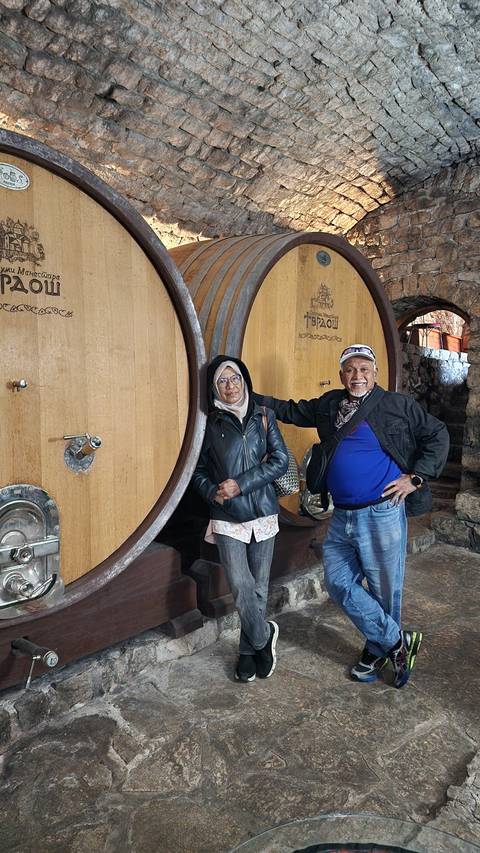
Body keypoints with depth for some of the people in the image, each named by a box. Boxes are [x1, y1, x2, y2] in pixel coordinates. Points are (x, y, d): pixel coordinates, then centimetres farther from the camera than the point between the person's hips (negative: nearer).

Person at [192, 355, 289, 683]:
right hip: (227, 519, -1)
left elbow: (281, 460, -4)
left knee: (258, 588, 9)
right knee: (241, 586, -11)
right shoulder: (210, 423, 3)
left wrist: (241, 484, -13)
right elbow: (199, 471, 9)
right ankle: (264, 636, 18)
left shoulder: (263, 416, 4)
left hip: (263, 514, 1)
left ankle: (249, 650, 29)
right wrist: (213, 492, -11)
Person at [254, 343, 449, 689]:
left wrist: (415, 477, -4)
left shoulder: (398, 405, -4)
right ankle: (398, 640, 21)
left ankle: (378, 650, 31)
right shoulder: (329, 405, 10)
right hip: (342, 517, 6)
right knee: (339, 583, 6)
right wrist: (253, 398, 14)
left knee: (384, 589, 7)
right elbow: (292, 410, 21)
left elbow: (437, 435, 2)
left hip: (382, 514, -5)